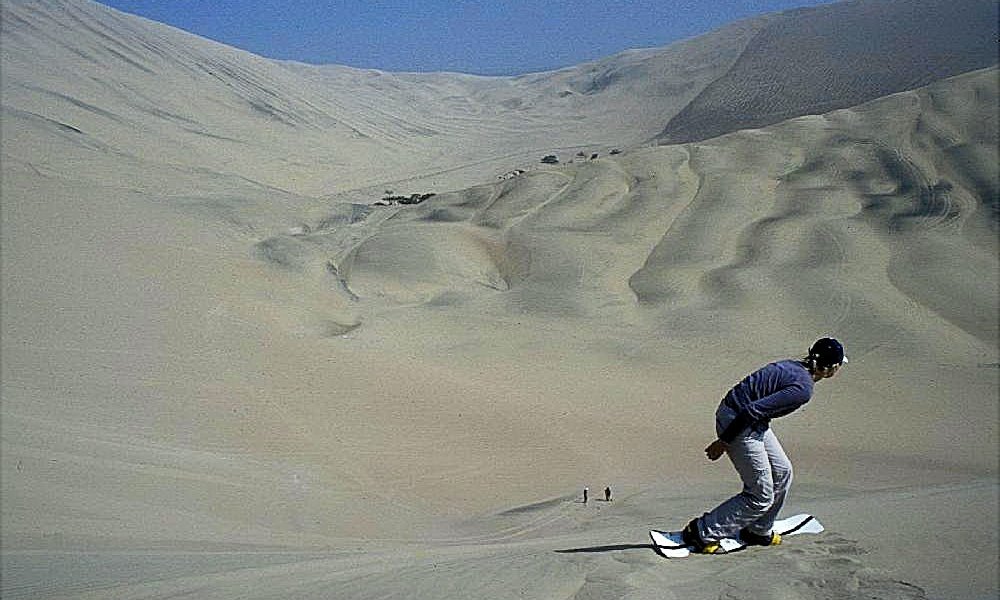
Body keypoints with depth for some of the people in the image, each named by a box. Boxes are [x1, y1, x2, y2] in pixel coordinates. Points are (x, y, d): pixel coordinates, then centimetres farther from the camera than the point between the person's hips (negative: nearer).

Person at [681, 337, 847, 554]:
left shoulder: (794, 366, 9)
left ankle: (758, 531, 33)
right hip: (739, 423, -10)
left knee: (782, 472, 20)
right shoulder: (803, 388, -19)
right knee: (761, 496, 1)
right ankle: (702, 532, 7)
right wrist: (724, 442, -18)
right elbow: (753, 410, -25)